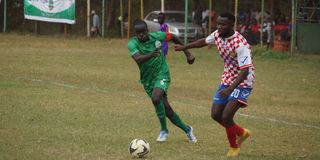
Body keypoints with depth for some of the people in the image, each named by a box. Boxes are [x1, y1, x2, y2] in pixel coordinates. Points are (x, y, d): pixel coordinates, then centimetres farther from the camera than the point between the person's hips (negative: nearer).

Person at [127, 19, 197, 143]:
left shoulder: (156, 36, -10)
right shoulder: (133, 43, -16)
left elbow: (173, 37, 10)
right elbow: (138, 59, -36)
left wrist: (188, 54, 12)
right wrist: (150, 55, -56)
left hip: (162, 74, -2)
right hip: (147, 80, 2)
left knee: (155, 99, -29)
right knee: (167, 110, 5)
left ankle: (164, 130, -11)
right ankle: (187, 130, 26)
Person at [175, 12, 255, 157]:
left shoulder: (240, 44, -29)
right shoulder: (217, 35, -6)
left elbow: (245, 70, -33)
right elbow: (204, 42, 17)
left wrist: (230, 89, -41)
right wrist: (184, 47, 25)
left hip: (242, 82, -8)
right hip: (226, 80, 8)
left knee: (226, 116, -17)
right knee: (215, 114, 7)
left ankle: (234, 148, 8)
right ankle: (242, 133, 32)